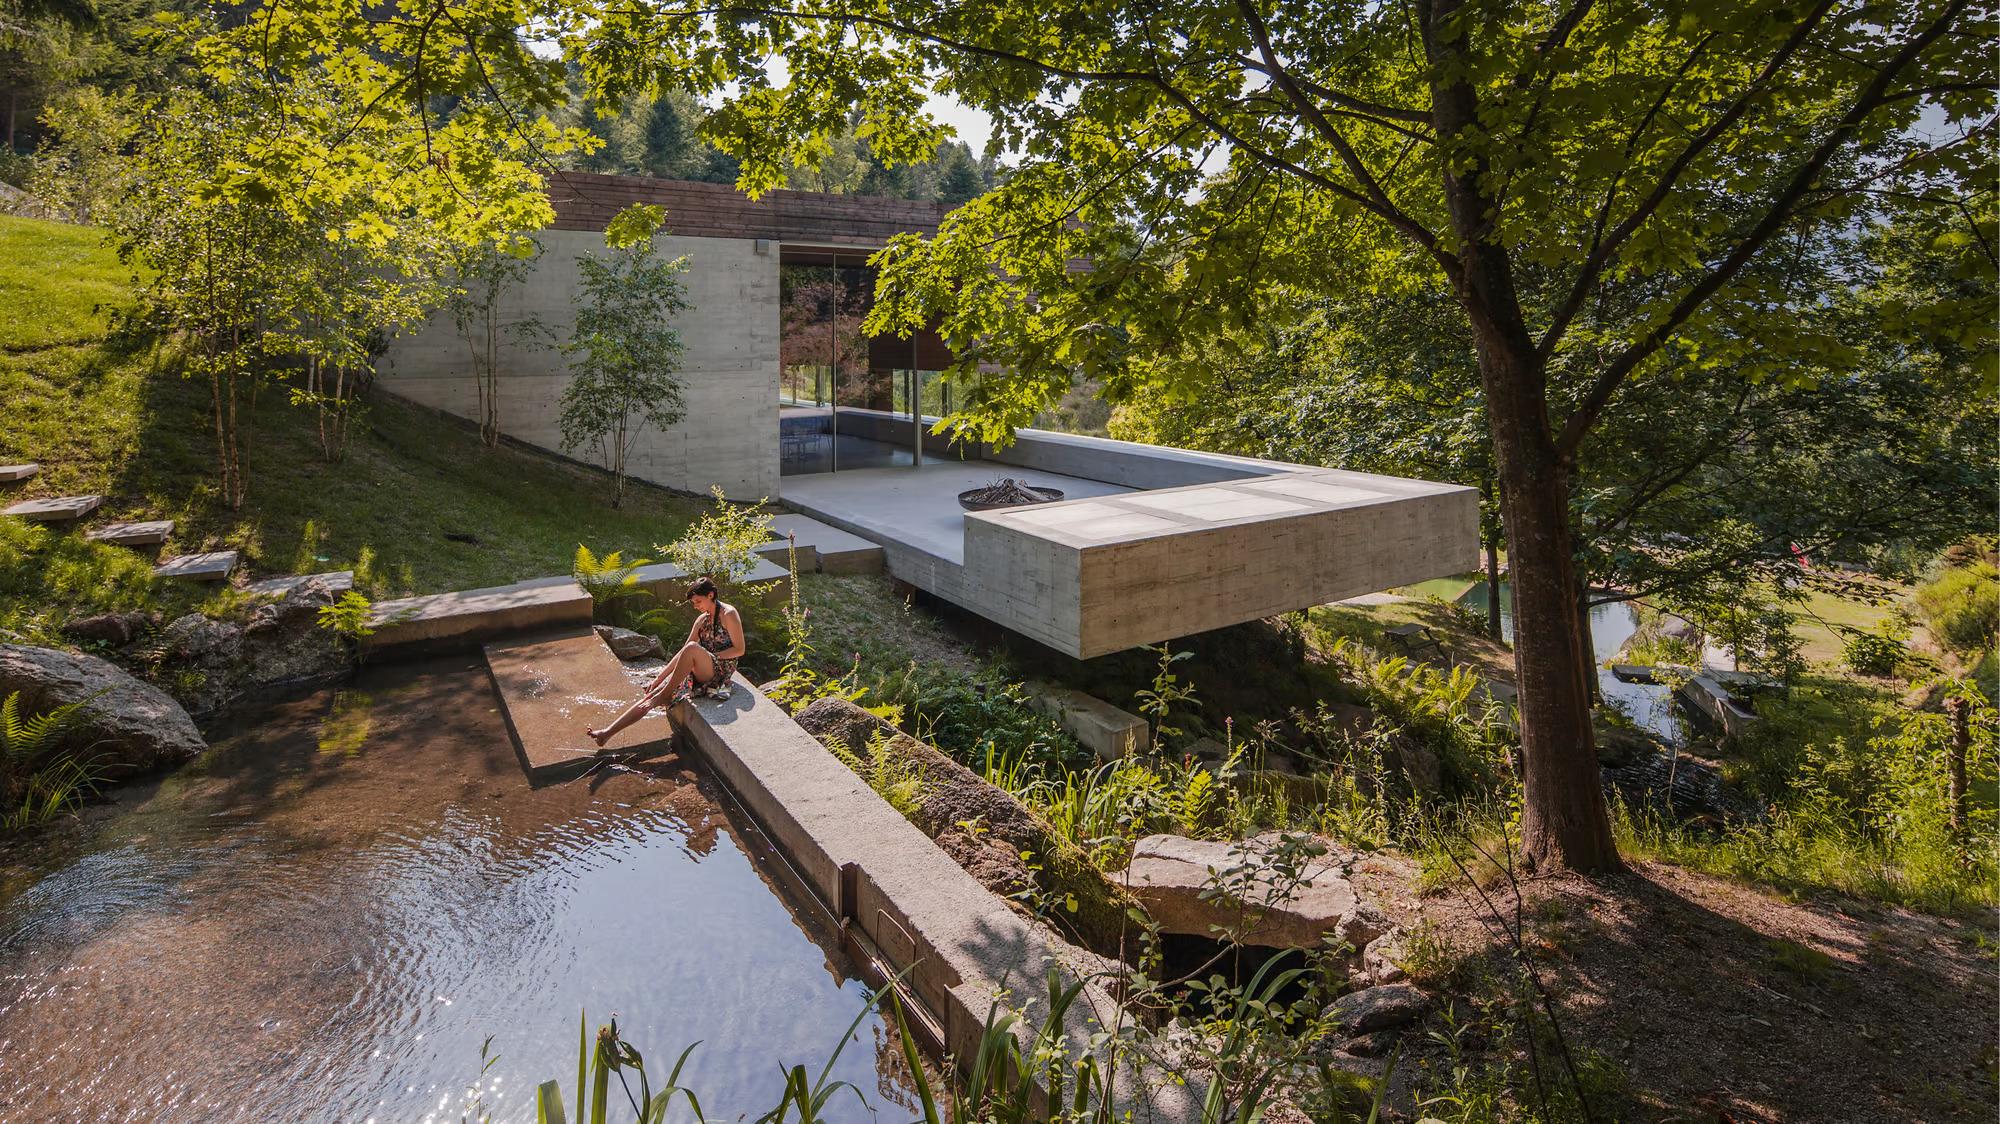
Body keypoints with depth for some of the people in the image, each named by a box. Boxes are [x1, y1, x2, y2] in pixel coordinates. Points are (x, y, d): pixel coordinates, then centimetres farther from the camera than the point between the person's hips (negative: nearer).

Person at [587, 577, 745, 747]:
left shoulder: (729, 614, -6)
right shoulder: (702, 619, 17)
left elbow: (739, 650, -10)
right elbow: (683, 653, 15)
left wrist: (710, 656, -15)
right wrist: (658, 678, 9)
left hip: (720, 670, -7)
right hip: (699, 673, 7)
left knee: (692, 648, -36)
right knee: (649, 696, -8)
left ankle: (661, 695, -25)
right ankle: (608, 732, -10)